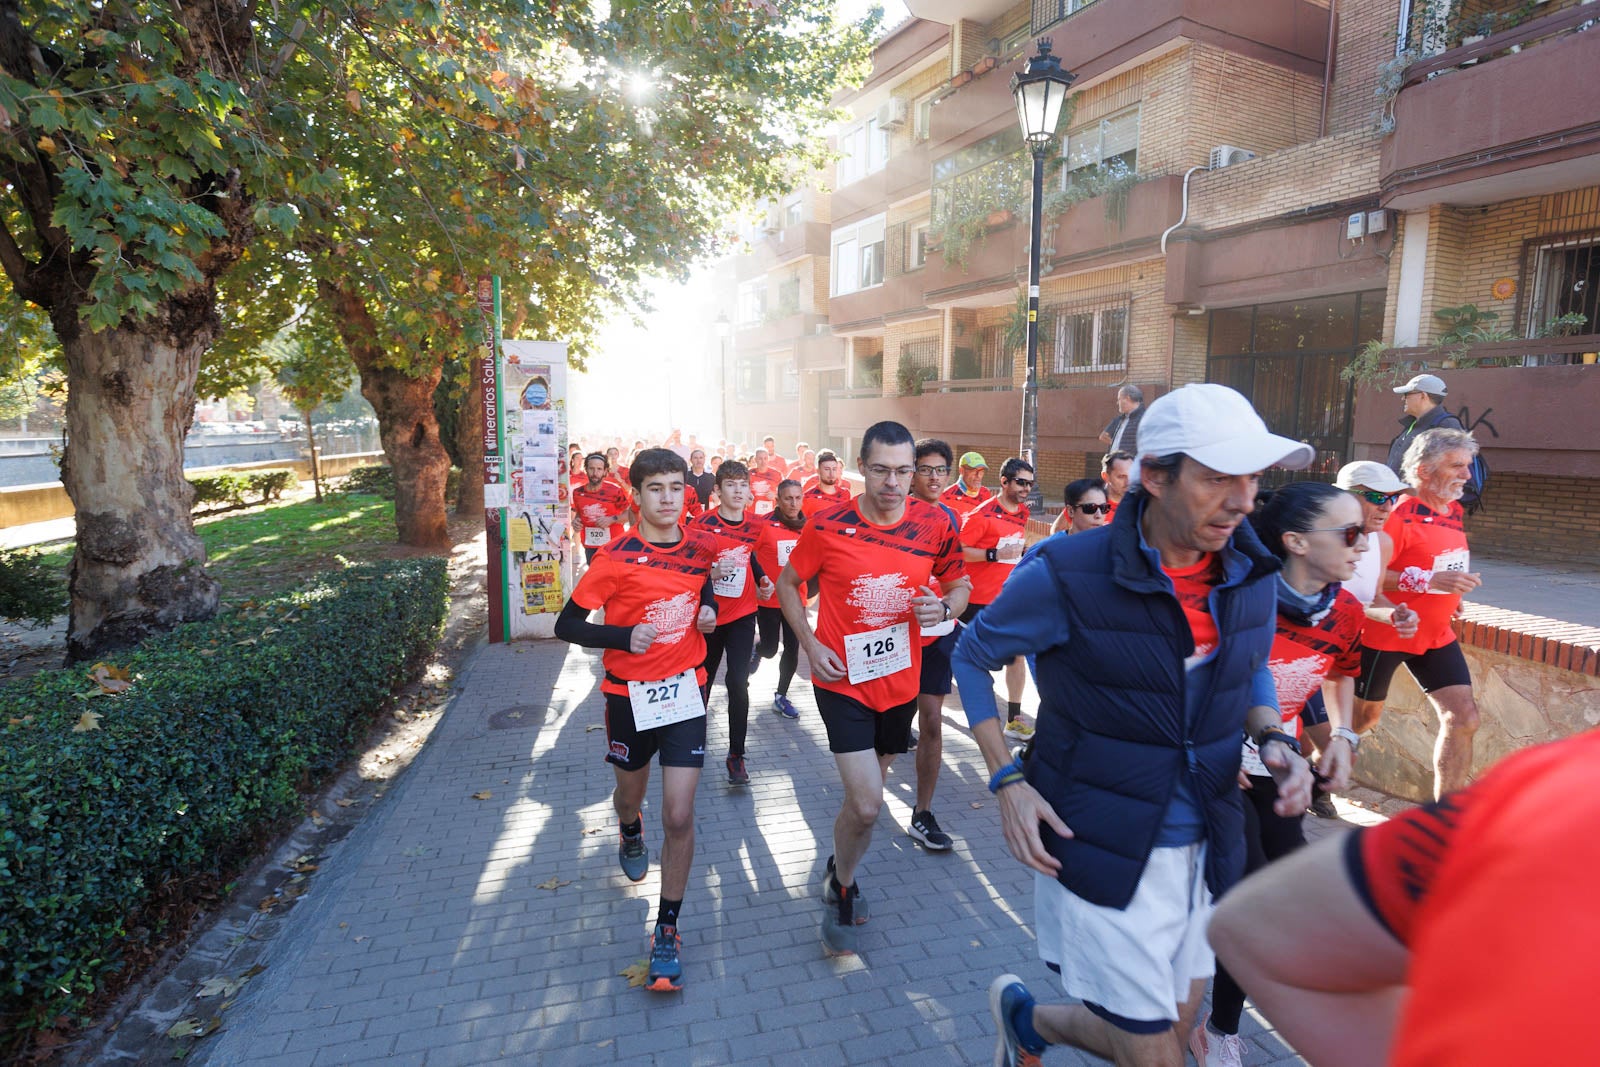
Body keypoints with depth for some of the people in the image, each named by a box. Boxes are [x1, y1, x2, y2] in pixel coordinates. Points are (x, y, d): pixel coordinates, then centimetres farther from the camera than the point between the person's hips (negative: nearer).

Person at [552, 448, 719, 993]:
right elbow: (567, 625, -12)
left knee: (679, 817, -7)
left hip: (685, 692, 1)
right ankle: (630, 835, 62)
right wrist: (624, 636, -27)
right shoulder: (616, 557, -16)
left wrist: (707, 609, -1)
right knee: (631, 790, 24)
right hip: (631, 696, -1)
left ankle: (667, 932, 12)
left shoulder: (701, 547, -5)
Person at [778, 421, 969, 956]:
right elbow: (788, 583, 1)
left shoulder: (935, 524, -7)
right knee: (866, 805, -11)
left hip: (901, 681, 4)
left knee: (865, 793, 22)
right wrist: (811, 644, -11)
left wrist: (944, 607, -16)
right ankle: (841, 887, 20)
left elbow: (960, 585, 7)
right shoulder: (827, 525, -14)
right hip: (843, 681, -3)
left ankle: (840, 866, 51)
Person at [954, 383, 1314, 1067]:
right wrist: (1007, 781, -14)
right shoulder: (1067, 574, -21)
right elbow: (972, 654, -6)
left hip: (1201, 850, 6)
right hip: (1099, 850, -6)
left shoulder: (1251, 575, -4)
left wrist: (1274, 739, -6)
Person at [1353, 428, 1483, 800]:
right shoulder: (1400, 514, -19)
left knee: (1463, 719, 1)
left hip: (1436, 635, 8)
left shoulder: (1454, 511, 8)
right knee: (1363, 716, 8)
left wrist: (1449, 591, 10)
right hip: (1385, 633, -7)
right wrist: (1430, 580, -30)